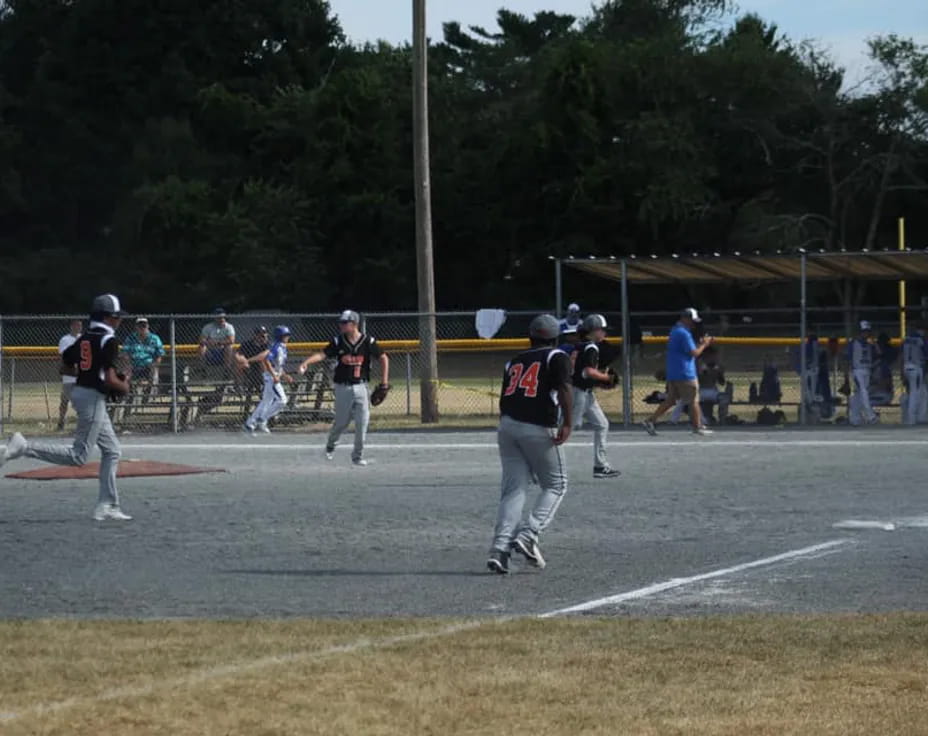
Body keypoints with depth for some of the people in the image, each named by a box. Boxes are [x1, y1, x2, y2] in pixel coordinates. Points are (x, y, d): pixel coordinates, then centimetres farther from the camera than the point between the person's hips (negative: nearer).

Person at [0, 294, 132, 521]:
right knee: (78, 456, -6)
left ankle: (107, 506, 13)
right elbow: (110, 380, -20)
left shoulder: (84, 338, 10)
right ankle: (25, 447, -14)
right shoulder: (108, 340, -15)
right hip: (93, 398, -9)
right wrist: (124, 386, 0)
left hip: (79, 392, 9)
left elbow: (65, 367, 17)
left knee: (112, 451, 14)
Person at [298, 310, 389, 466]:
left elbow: (383, 358, 3)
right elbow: (323, 354, -13)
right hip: (343, 387, 0)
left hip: (360, 387, 0)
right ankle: (330, 445, 35)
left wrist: (384, 381, -4)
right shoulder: (338, 342, -2)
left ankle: (358, 455, 8)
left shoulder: (368, 342, -3)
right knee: (341, 422, 6)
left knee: (362, 422, -6)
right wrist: (306, 362, -30)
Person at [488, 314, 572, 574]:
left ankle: (499, 547, -11)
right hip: (539, 429, -5)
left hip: (507, 426, 5)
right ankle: (528, 536, -9)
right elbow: (563, 388, -12)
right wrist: (567, 424, -19)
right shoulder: (556, 358, 5)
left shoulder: (514, 361, 20)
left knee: (513, 489, 5)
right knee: (555, 485, 9)